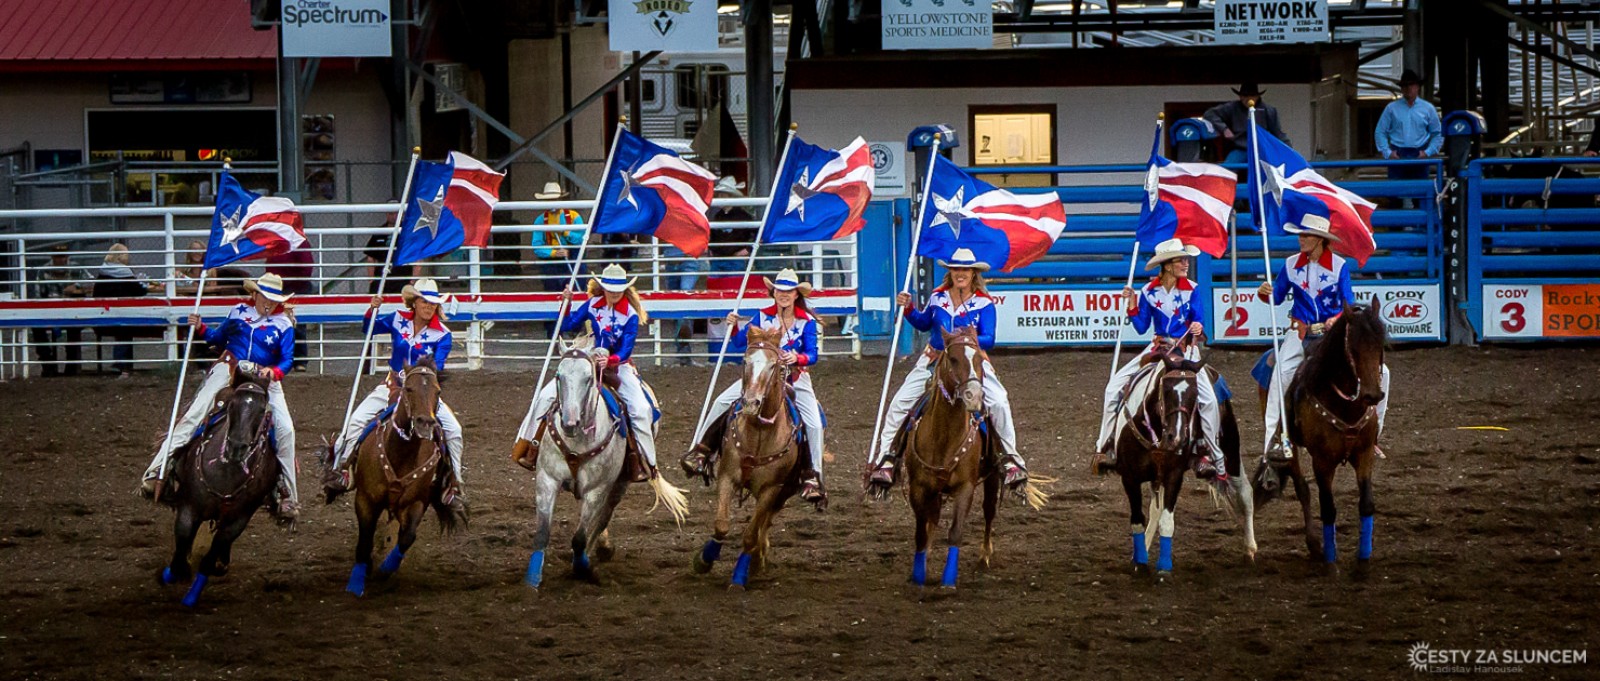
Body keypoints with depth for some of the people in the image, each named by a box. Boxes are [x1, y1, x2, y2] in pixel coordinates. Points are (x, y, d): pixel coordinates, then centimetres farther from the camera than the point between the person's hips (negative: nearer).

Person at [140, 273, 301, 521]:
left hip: (264, 377, 0)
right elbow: (219, 338, 22)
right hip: (229, 369, 0)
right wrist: (201, 327, 5)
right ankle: (156, 471, -17)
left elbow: (287, 359, -2)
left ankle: (288, 496, -2)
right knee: (193, 416, -14)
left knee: (285, 429, -15)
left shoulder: (283, 324, 3)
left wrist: (275, 371, -23)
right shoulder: (238, 312, 9)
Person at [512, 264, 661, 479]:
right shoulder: (592, 305, -3)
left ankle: (647, 461, -12)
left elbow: (626, 351, -19)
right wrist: (566, 304, -9)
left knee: (640, 409, -25)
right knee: (546, 395, -11)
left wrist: (610, 360, -38)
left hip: (618, 364, -3)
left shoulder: (630, 315, -13)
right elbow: (567, 326, 6)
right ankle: (528, 443, 4)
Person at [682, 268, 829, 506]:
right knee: (722, 402, -12)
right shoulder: (763, 317, -2)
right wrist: (734, 326, -19)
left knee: (814, 424, -17)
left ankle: (813, 476, -5)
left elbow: (812, 355, -16)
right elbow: (738, 343, 1)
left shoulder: (807, 322, -9)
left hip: (796, 378, -2)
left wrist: (798, 358, -37)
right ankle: (700, 449, -1)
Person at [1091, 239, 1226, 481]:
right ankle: (1105, 447, 4)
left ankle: (1212, 456, -13)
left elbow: (1199, 323, -4)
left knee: (1208, 398, -25)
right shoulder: (1150, 291, 0)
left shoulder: (1190, 290, -4)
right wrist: (1132, 304, -10)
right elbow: (1141, 327, 2)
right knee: (1114, 386, -8)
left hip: (1186, 350, -2)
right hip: (1157, 349, 2)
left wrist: (1198, 329, -27)